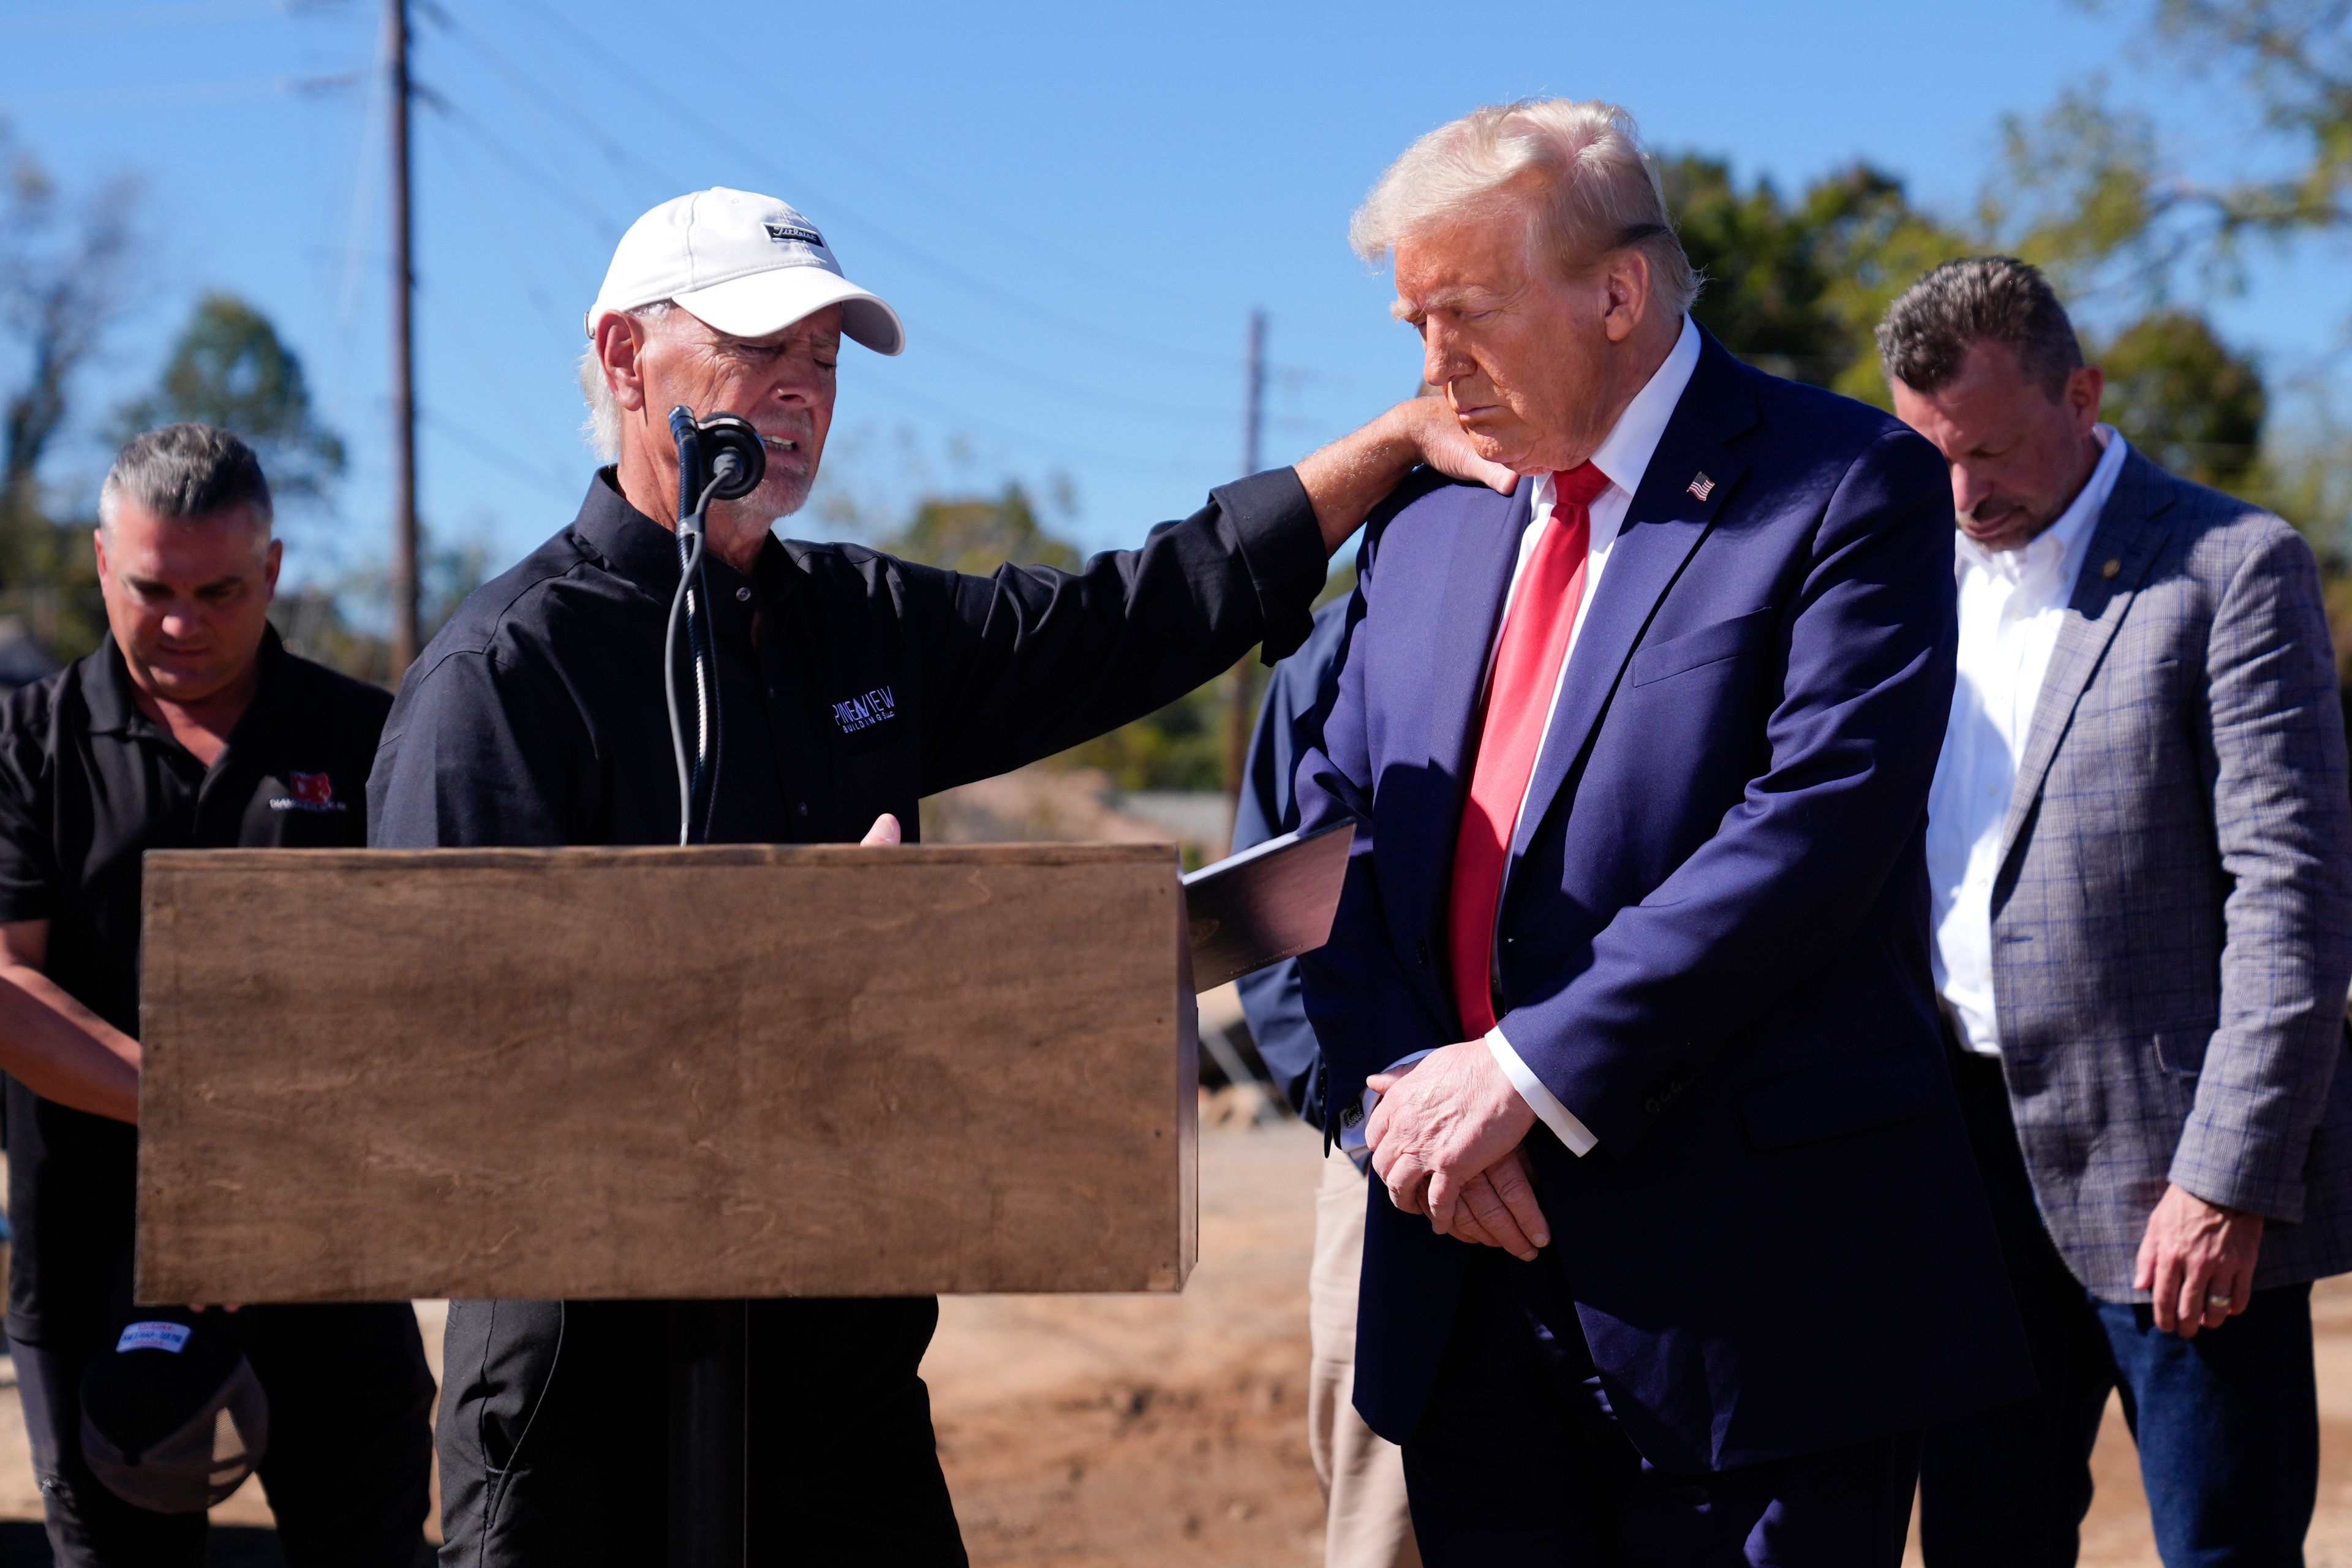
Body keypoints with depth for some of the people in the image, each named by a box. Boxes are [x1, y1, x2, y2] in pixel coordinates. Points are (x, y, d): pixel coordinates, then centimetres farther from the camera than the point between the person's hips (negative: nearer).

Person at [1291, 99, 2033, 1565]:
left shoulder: (1847, 490, -5)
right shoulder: (1430, 527, 16)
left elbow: (1817, 826, -16)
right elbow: (1335, 834, 11)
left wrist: (1531, 1074, -17)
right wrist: (1407, 1098, -7)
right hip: (1475, 1285, 6)